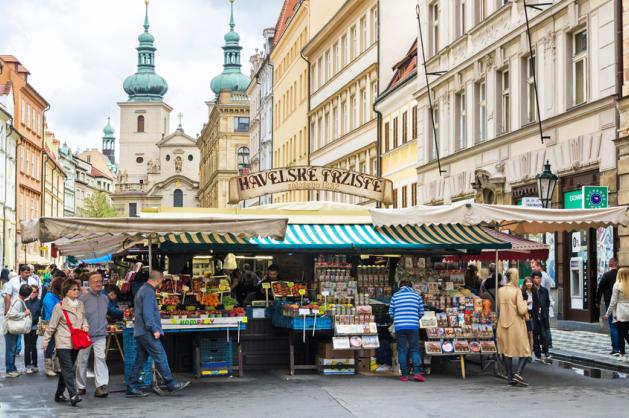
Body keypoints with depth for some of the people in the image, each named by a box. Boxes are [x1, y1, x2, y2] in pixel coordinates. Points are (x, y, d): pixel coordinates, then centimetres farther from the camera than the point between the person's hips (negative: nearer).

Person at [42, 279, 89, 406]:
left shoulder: (80, 305, 7)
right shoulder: (59, 306, -9)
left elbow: (84, 318, 23)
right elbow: (52, 326, -4)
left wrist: (85, 326, 1)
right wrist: (45, 341, -2)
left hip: (75, 342, 6)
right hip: (63, 343, -6)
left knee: (66, 369, 13)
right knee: (68, 369, -13)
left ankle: (59, 394, 24)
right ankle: (73, 395, -19)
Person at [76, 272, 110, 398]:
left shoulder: (105, 298, 11)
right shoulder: (83, 297, -7)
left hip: (100, 335, 3)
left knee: (100, 358, -11)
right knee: (82, 360, 7)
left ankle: (101, 386, -15)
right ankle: (81, 387, 19)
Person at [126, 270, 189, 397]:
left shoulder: (142, 290, 20)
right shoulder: (149, 292, -12)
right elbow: (147, 313, -21)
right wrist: (154, 329, -19)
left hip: (139, 332, 10)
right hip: (147, 333, -10)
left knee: (140, 360, 9)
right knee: (160, 357, -7)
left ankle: (132, 388, 8)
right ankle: (171, 384, -6)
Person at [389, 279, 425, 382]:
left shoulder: (395, 296, 6)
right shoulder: (417, 295, 6)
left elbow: (391, 313, 8)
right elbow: (421, 313, 8)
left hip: (399, 326, 0)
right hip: (413, 326, 0)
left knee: (402, 351, 6)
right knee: (415, 350, 6)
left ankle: (404, 375, 4)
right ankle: (416, 372, -8)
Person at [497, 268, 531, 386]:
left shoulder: (500, 291, 2)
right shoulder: (517, 291, -13)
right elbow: (522, 311, -16)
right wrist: (525, 303, 2)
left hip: (503, 325, 5)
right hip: (516, 325, -5)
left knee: (507, 351, 12)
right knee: (524, 351, 5)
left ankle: (510, 377, 12)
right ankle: (518, 373, -13)